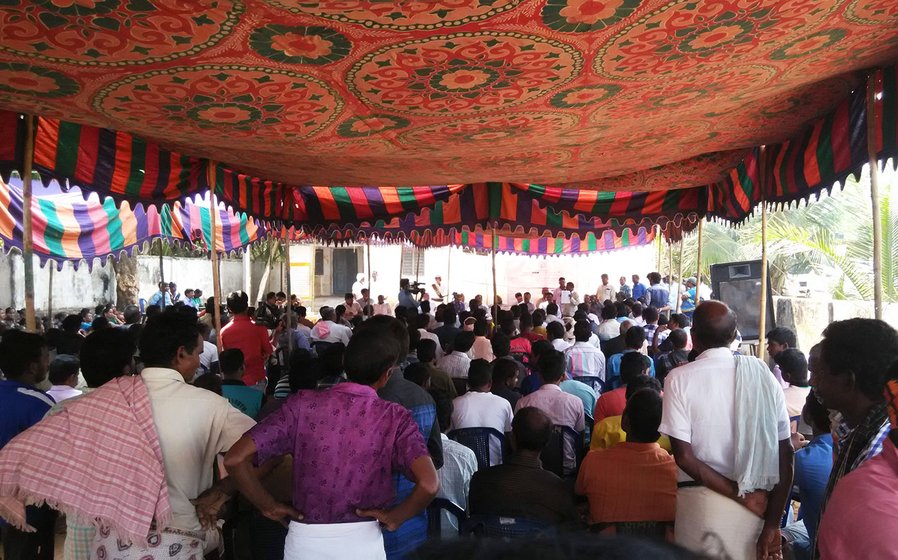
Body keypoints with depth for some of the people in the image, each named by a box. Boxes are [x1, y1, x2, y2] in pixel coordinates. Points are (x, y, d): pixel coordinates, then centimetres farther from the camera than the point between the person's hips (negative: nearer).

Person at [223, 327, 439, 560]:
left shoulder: (304, 404, -11)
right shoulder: (394, 417, -13)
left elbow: (235, 459, -16)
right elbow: (429, 484, -26)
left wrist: (270, 506, -3)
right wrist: (395, 517, -8)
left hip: (304, 540, 1)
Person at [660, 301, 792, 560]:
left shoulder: (680, 378, -9)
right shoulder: (763, 375, -1)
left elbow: (684, 455, -14)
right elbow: (785, 455, -3)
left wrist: (740, 494, -8)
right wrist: (773, 524, -1)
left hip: (702, 500, -3)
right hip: (759, 502, 3)